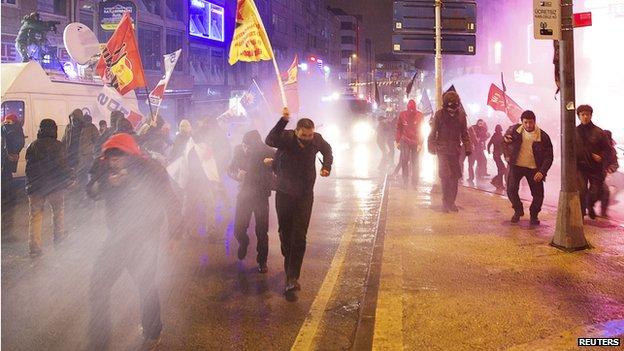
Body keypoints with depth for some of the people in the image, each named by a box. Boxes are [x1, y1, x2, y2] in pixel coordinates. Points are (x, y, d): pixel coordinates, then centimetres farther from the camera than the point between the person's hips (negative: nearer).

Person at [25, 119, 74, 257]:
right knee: (58, 210, 20)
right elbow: (63, 165, -12)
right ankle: (59, 235, 35)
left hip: (35, 187, 2)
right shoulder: (58, 146, -10)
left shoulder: (32, 146, 2)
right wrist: (71, 178, 0)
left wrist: (30, 184, 15)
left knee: (35, 215, 5)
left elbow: (28, 168, 6)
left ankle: (34, 248, 1)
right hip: (54, 186, -2)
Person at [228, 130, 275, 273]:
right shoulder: (239, 151, -6)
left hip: (261, 196, -2)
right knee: (238, 230, 3)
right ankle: (243, 243, 39)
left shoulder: (268, 153, -15)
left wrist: (273, 163, -29)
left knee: (262, 231, 1)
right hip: (244, 194, 3)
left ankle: (262, 261, 21)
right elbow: (230, 169, 6)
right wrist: (237, 175, -16)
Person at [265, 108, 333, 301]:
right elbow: (270, 140, -40)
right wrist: (283, 121, -50)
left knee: (299, 238, -9)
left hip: (305, 195, 1)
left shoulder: (317, 139, -5)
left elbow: (327, 150, 20)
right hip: (284, 194, -1)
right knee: (285, 235, 11)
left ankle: (292, 279, -10)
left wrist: (327, 166, 4)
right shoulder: (286, 137, -16)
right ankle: (291, 273, 34)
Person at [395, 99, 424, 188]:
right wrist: (398, 141, 1)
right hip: (405, 142, 0)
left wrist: (420, 143, -8)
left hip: (415, 143, 0)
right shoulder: (402, 115, -3)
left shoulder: (419, 115, -5)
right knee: (404, 161, -1)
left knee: (415, 163, 5)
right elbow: (399, 128, 4)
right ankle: (405, 182, 8)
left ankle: (415, 183, 12)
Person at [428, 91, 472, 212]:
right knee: (445, 175, -8)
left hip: (455, 150, 3)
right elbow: (433, 132, -2)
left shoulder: (461, 115, 3)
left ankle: (451, 202, 15)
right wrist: (432, 146, -9)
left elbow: (465, 133, 10)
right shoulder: (440, 115, -6)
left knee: (455, 176, 4)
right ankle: (445, 202, 1)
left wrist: (467, 147, 4)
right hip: (442, 149, -3)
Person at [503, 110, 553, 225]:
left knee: (538, 194, -3)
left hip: (534, 168, -1)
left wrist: (542, 172, -22)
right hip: (516, 165, 1)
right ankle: (518, 210, 17)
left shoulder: (543, 137, -14)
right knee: (511, 190, -11)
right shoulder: (515, 130, -7)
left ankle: (534, 215, 23)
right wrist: (506, 139, -2)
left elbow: (549, 157, -11)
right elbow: (507, 136, 19)